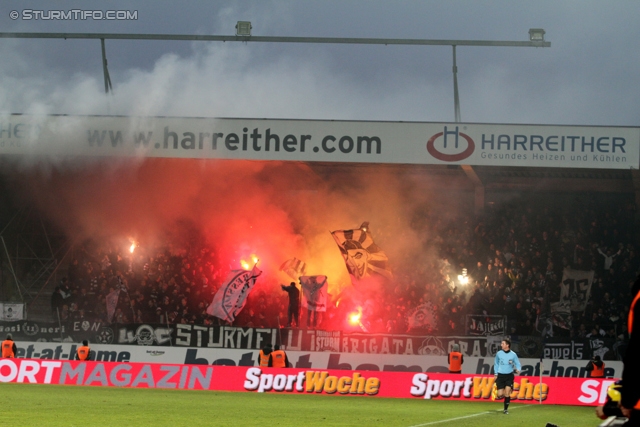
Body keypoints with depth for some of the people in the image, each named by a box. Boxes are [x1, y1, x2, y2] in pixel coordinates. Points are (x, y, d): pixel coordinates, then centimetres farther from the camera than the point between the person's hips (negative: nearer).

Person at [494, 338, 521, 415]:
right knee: (500, 395, -8)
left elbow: (517, 364, 5)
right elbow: (496, 364, 15)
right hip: (500, 376, 1)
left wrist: (518, 370, -16)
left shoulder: (513, 354, -3)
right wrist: (496, 374, 9)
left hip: (509, 376, -1)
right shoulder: (499, 353, 2)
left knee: (507, 393, -12)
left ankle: (506, 409, 3)